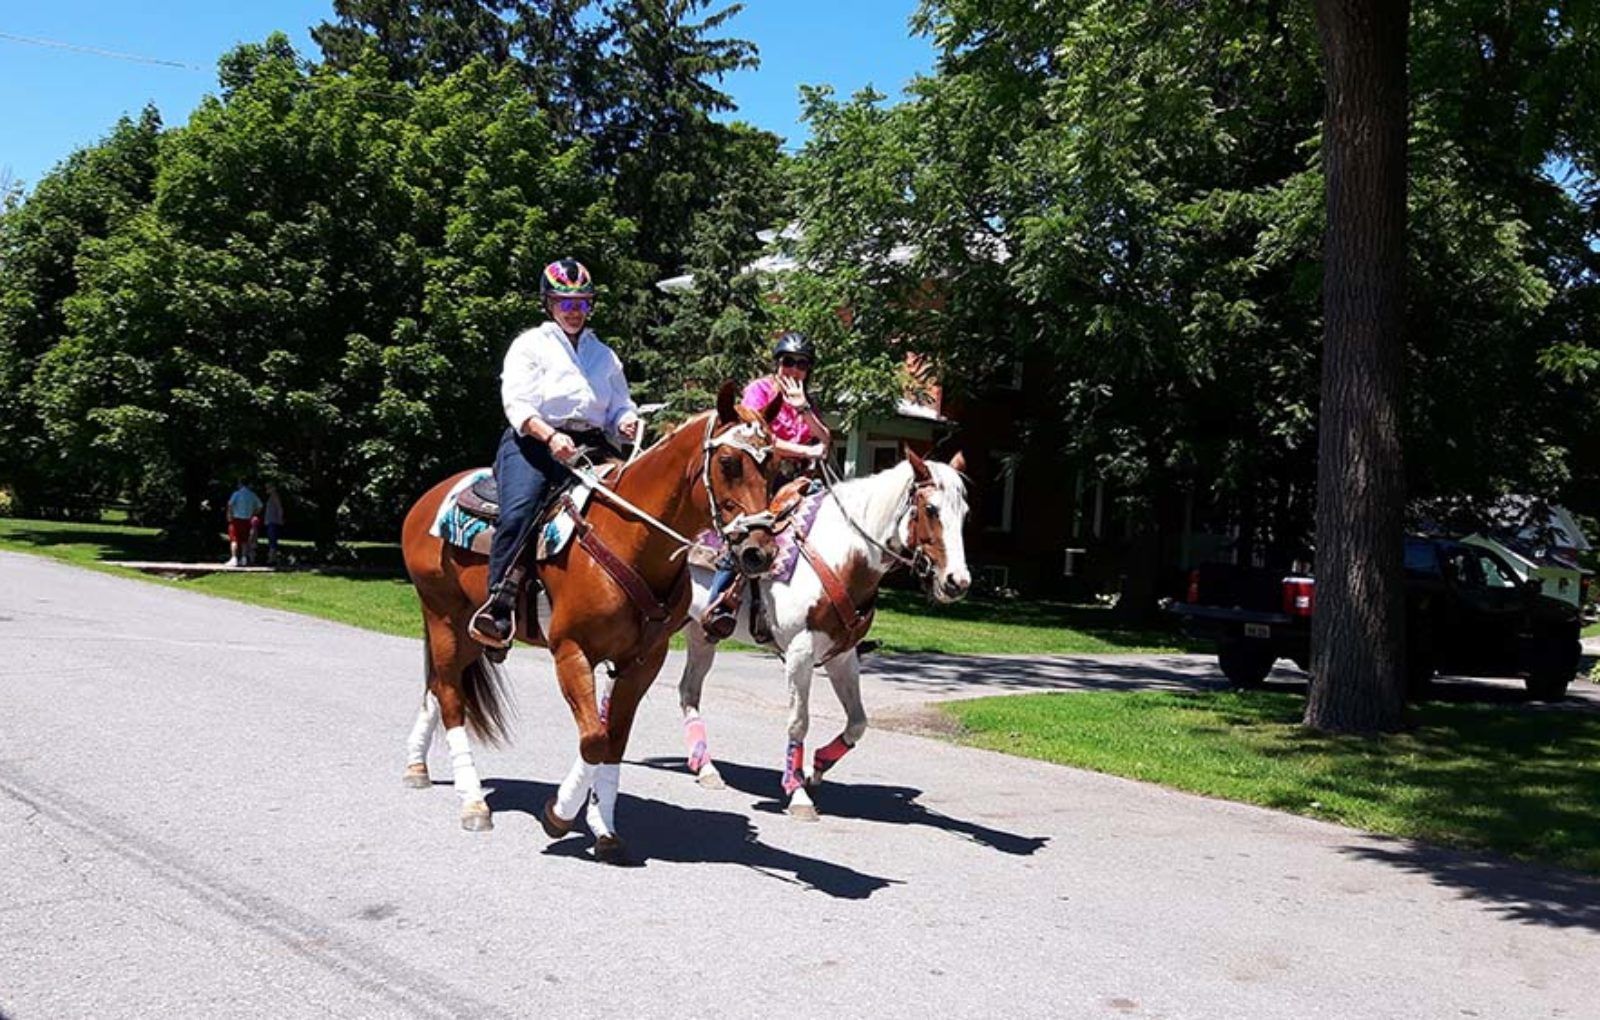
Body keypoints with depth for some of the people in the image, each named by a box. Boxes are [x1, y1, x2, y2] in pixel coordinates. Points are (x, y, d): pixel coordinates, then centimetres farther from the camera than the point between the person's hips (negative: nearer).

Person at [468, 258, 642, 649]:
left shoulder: (605, 355, 24)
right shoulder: (530, 345, 10)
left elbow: (621, 407, 25)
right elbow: (517, 403, -4)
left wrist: (627, 423, -1)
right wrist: (550, 436, -21)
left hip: (589, 449, 4)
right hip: (533, 443, -4)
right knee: (518, 513, -30)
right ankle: (497, 607, -33)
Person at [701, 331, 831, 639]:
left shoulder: (806, 403, 20)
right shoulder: (759, 389, 2)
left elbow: (826, 441, 6)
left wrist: (802, 407, -7)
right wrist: (807, 451, -12)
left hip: (794, 481, 7)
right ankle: (719, 604, -30)